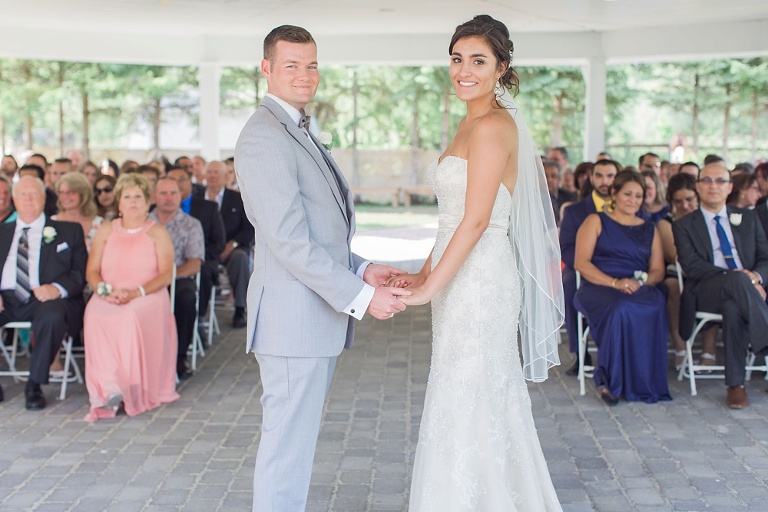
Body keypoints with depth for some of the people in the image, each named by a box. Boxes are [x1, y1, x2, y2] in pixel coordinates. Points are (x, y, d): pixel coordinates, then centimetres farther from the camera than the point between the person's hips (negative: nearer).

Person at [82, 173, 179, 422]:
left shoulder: (157, 233, 11)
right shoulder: (106, 230, 18)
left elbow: (165, 275, 0)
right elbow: (92, 271, 11)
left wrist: (136, 292, -15)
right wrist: (105, 290, -11)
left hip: (147, 297, -2)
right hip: (108, 298, 2)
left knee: (132, 317, -36)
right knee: (94, 315, -32)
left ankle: (132, 389, -31)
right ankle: (109, 386, -36)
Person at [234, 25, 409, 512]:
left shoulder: (300, 134, 18)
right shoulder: (265, 136, -14)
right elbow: (288, 239, -21)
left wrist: (362, 269, 7)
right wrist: (361, 297, -19)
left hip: (320, 315, 10)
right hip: (295, 319, -10)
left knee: (297, 440, 18)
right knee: (287, 446, -2)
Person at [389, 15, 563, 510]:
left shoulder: (492, 126, -16)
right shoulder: (472, 124, 14)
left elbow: (476, 219, -20)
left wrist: (429, 288, -18)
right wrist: (424, 274, 14)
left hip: (479, 280, -10)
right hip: (463, 278, 10)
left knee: (465, 403, 0)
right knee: (486, 402, 17)